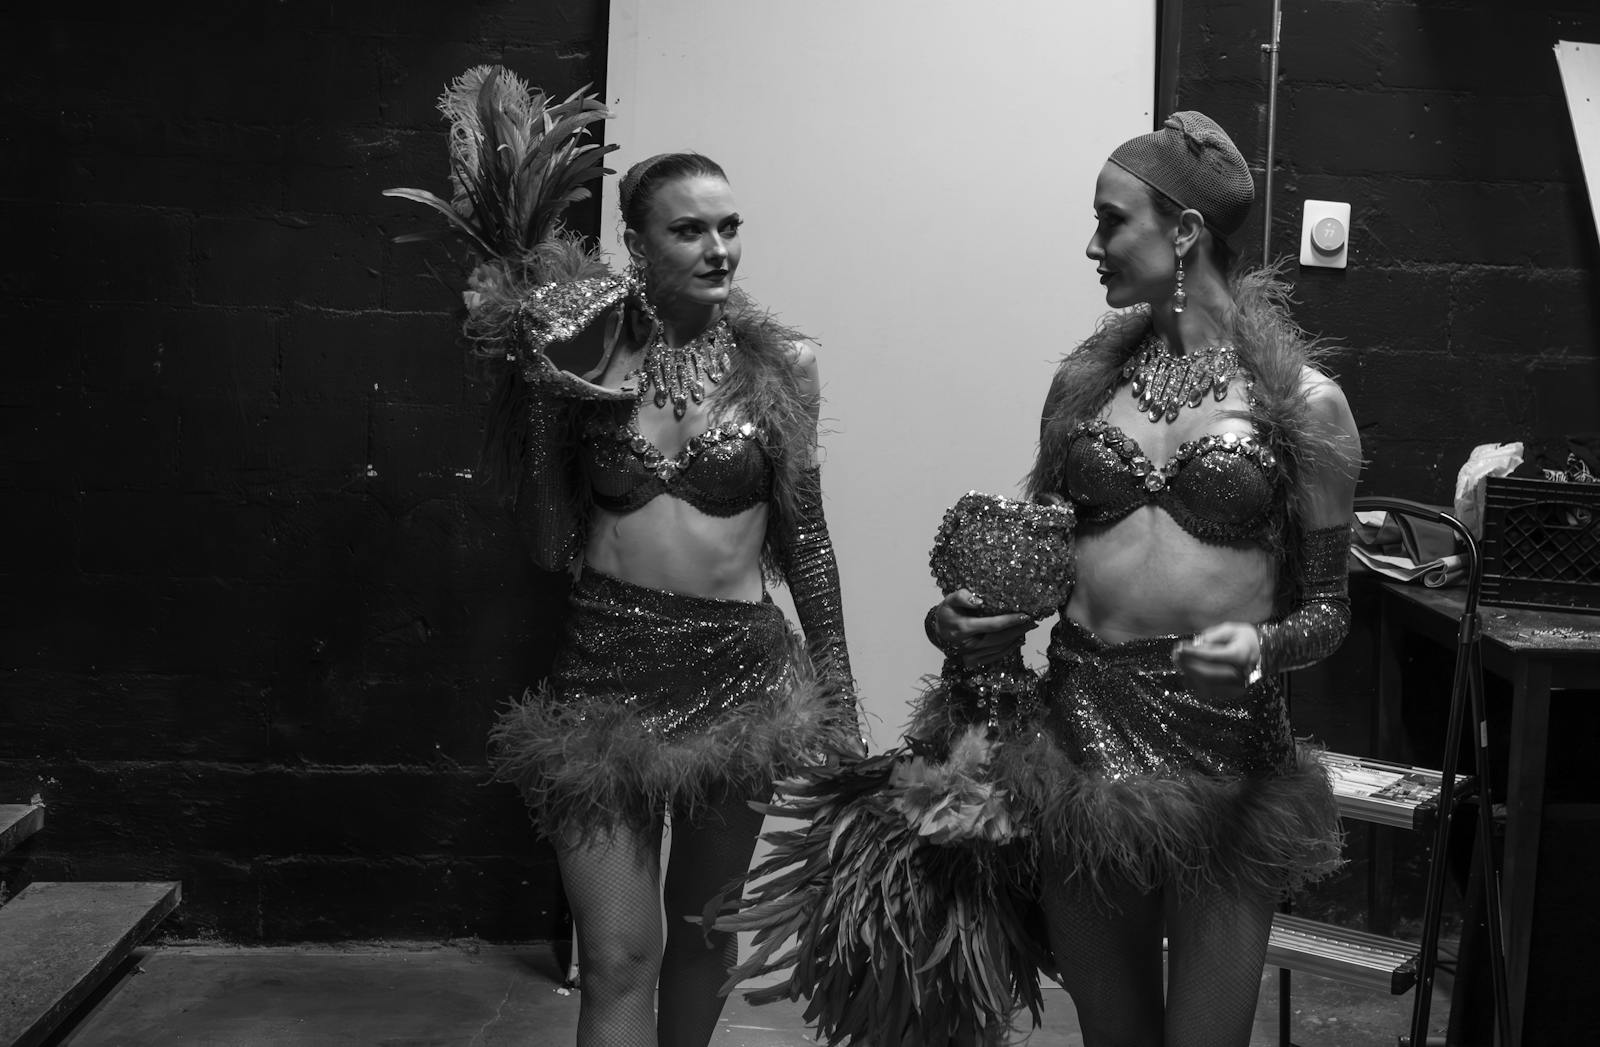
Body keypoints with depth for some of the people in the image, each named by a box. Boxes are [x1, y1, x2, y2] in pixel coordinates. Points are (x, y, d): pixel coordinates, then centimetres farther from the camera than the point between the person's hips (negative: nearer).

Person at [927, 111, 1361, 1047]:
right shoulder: (1086, 379, 7)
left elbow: (1328, 609, 1)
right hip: (1082, 732, 4)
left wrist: (1266, 644, -20)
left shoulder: (1303, 401, -3)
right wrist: (975, 619, -5)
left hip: (1225, 753, -3)